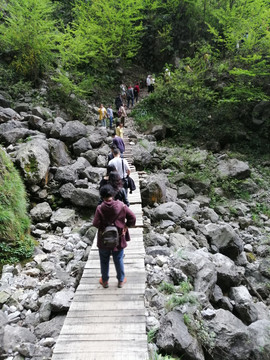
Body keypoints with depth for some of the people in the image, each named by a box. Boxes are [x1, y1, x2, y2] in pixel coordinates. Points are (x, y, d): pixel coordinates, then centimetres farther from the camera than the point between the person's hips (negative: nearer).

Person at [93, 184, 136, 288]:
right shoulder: (121, 206, -12)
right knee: (119, 260, 18)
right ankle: (121, 280, 32)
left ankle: (105, 281, 34)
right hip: (119, 239, 1)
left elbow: (96, 223, -19)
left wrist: (103, 228, 0)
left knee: (104, 261, 19)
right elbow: (132, 217, -11)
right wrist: (126, 227, 1)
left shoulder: (100, 208, -18)